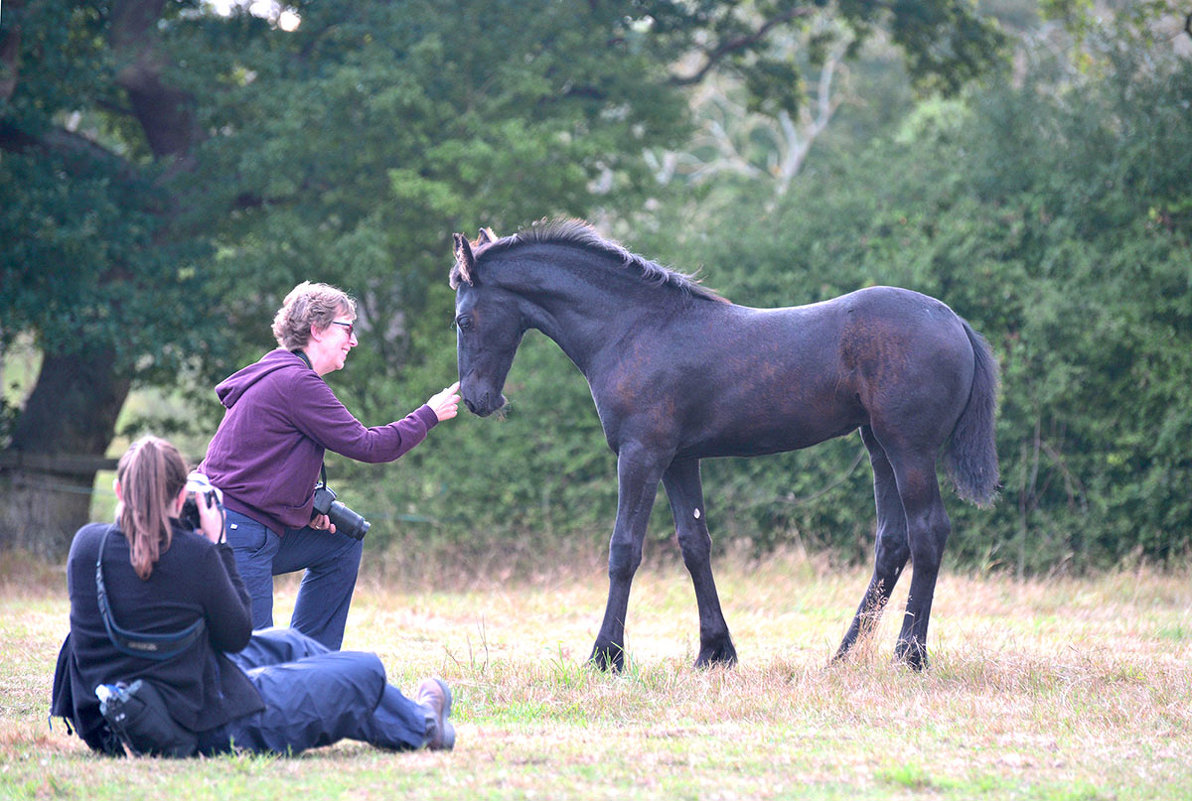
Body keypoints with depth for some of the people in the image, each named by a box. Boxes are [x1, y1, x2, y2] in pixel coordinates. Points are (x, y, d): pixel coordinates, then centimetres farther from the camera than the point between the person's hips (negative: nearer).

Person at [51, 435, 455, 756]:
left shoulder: (86, 544, -9)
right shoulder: (193, 553, -23)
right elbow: (237, 635, -7)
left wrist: (126, 518, 9)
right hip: (203, 730, -7)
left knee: (284, 643, 32)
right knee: (366, 672, 14)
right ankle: (418, 725, 48)